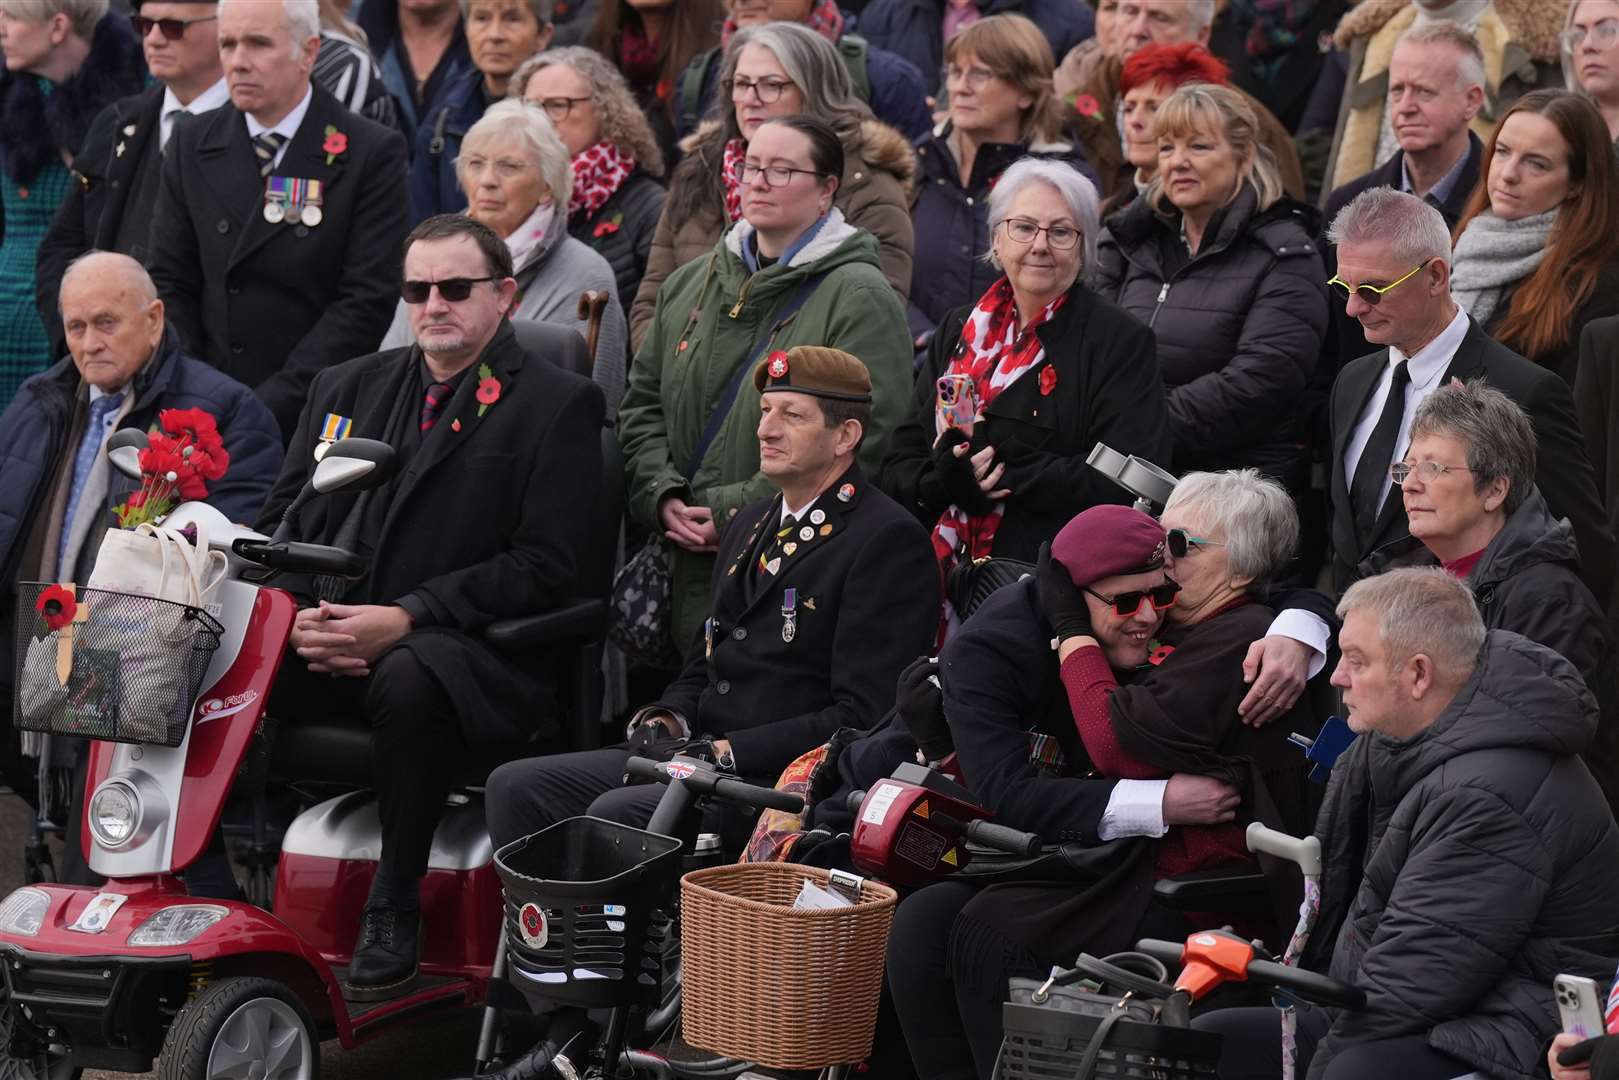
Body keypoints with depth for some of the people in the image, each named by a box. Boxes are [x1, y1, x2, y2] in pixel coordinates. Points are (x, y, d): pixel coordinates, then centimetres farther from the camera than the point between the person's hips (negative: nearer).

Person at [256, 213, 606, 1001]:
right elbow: (284, 518, 18)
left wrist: (405, 619, -18)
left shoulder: (557, 405, 2)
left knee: (408, 683, -39)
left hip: (471, 654, -5)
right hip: (327, 647, 5)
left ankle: (392, 917, -24)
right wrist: (301, 612, -5)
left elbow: (544, 567, -7)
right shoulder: (347, 388, 21)